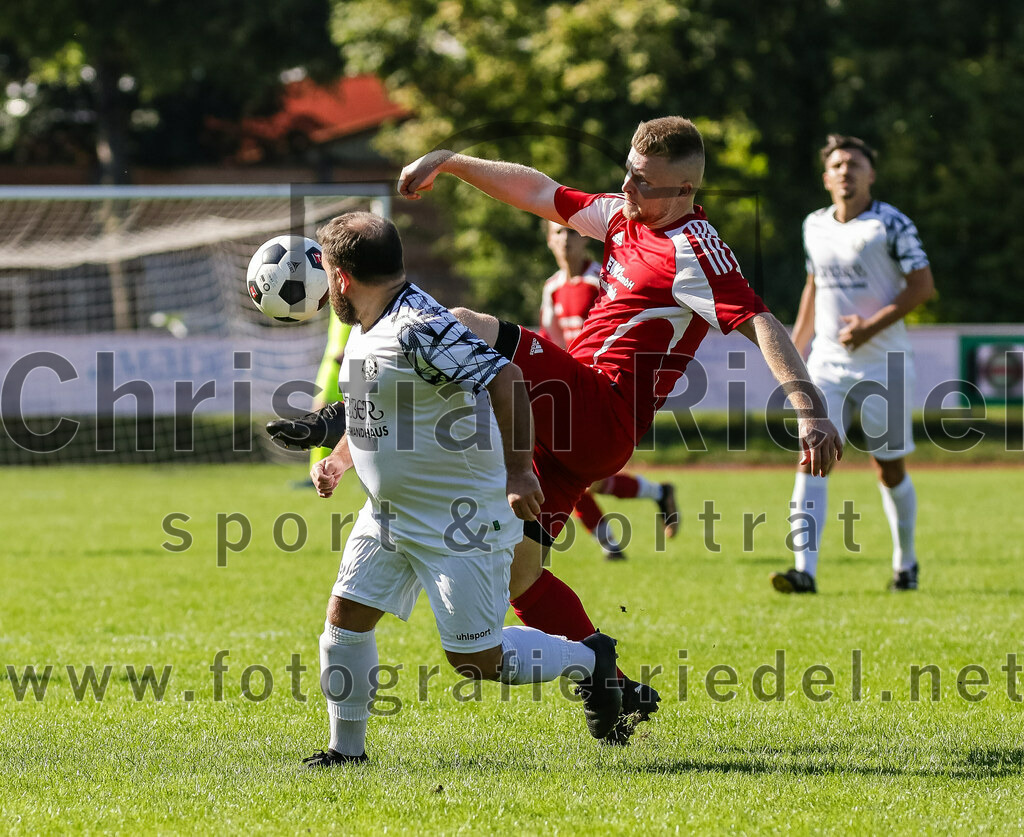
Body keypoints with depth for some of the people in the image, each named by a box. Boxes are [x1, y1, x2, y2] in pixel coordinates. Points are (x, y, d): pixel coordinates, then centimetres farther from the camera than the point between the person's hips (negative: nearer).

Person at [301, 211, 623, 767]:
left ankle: (587, 659, 19)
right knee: (346, 616, 3)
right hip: (388, 514, 9)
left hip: (463, 520, -9)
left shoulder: (419, 329, -25)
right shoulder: (366, 330, 8)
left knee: (475, 659, -4)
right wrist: (339, 460, 15)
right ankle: (346, 749, 15)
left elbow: (505, 379, -32)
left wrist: (517, 469, -35)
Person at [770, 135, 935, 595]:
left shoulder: (891, 224, -8)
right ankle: (804, 570, -20)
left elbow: (922, 285, -10)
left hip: (882, 363, -3)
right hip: (827, 363, 3)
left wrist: (871, 327, -18)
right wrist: (795, 350, 18)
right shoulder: (815, 226, 8)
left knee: (890, 469, 7)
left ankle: (905, 564, 27)